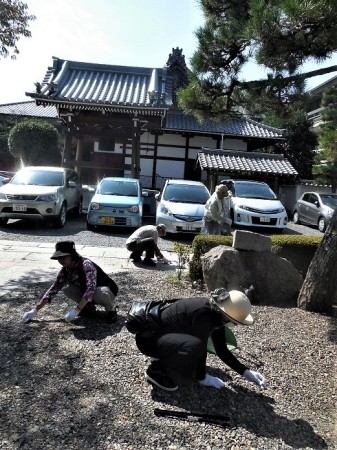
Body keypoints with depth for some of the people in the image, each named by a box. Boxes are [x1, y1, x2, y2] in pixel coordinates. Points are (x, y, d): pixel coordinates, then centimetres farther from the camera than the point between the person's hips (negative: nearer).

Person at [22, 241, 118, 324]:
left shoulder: (86, 265, -31)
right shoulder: (65, 271, -9)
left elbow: (91, 289, -41)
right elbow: (53, 289, -4)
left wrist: (76, 310, -46)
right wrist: (35, 310, -8)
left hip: (107, 291, -6)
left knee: (98, 293, -39)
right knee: (67, 289, -14)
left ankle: (111, 309, -8)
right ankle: (89, 307, 5)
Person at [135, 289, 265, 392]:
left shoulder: (216, 312, -1)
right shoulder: (204, 313, -29)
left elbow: (222, 350, 7)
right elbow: (200, 347, -22)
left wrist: (246, 372, 6)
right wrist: (202, 378, -7)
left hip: (163, 332, 9)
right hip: (148, 337, -9)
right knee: (194, 345, -31)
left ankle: (166, 359, 17)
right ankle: (156, 370, -8)